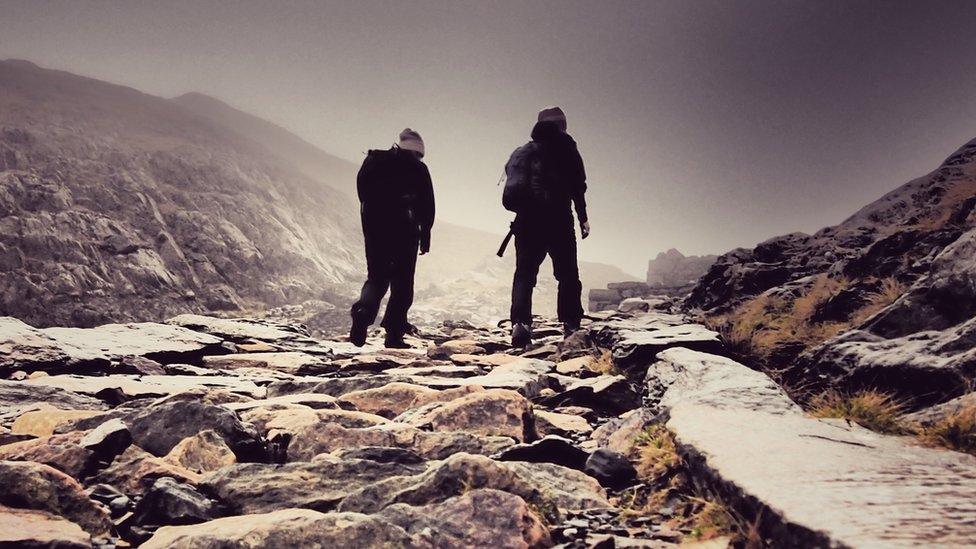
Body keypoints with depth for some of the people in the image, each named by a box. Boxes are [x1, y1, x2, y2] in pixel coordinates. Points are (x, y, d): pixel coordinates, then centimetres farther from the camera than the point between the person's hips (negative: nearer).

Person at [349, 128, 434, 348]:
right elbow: (427, 204, -1)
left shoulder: (373, 161, 12)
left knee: (376, 278, 12)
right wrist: (425, 234, 5)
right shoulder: (418, 168, 2)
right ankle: (394, 334, 2)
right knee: (402, 283, 5)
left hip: (374, 229, 3)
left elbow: (363, 193, 13)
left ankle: (363, 310, -18)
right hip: (405, 231, -3)